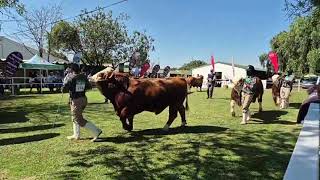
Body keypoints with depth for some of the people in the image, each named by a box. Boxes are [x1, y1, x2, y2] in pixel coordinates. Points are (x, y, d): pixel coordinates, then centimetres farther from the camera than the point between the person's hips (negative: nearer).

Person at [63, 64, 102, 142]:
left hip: (75, 100, -7)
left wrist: (67, 76, 3)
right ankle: (76, 135, 32)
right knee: (75, 118, 23)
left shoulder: (71, 77, -14)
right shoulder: (84, 77, 1)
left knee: (80, 120, -2)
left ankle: (96, 131, -8)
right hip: (83, 99, 7)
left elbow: (65, 86, -4)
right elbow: (89, 86, 8)